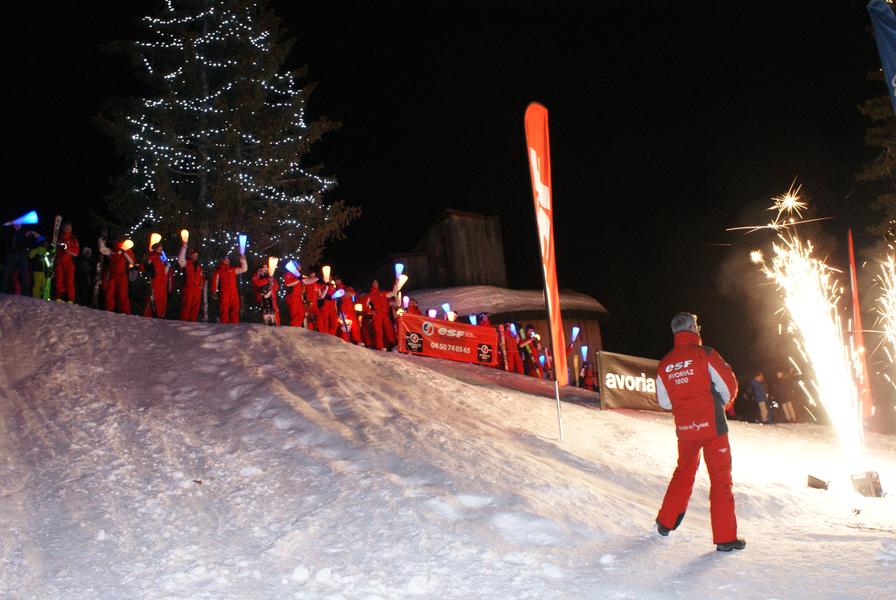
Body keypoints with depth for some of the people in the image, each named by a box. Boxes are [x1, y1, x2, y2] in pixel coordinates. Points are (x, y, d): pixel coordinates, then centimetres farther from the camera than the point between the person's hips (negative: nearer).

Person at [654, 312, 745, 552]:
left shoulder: (664, 364, 4)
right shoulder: (705, 354, -10)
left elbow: (664, 402, 9)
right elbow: (729, 386, -6)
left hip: (685, 428, 5)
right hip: (712, 425, -5)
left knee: (684, 472, 23)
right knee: (720, 478, 2)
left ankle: (665, 523, 30)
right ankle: (725, 537, 3)